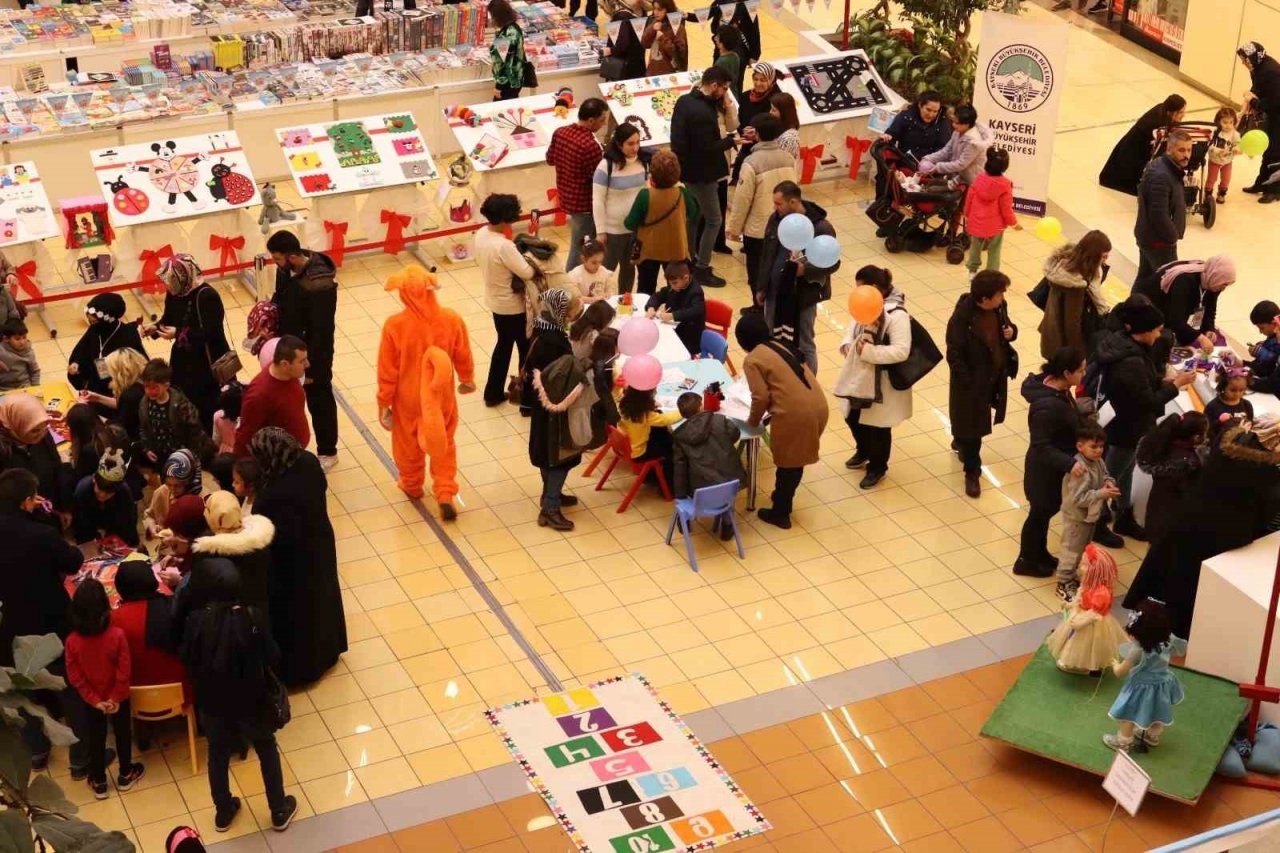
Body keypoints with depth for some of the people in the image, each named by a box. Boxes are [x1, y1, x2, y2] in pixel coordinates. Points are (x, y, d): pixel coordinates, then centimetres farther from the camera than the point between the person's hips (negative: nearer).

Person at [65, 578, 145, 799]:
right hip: (118, 697, -1)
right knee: (122, 734, 22)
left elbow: (75, 677, -15)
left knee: (95, 739, 20)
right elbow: (124, 672, -21)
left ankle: (99, 783, 35)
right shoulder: (117, 635, -27)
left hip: (90, 701, 1)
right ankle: (125, 775, 41)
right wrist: (116, 698, -9)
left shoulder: (72, 641, -22)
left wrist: (94, 699, -7)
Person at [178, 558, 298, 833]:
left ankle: (223, 813, 42)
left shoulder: (197, 620, -21)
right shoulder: (250, 617, -25)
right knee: (267, 751, 21)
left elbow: (187, 659, -7)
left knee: (218, 755, 24)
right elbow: (271, 657, -15)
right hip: (251, 699, -1)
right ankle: (279, 811, 35)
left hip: (213, 701, 2)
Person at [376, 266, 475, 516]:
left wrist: (384, 404, -2)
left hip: (408, 398, -1)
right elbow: (463, 357, -3)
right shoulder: (451, 319, -20)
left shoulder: (395, 325, -26)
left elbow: (387, 371, -16)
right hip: (441, 396, 1)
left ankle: (411, 485, 47)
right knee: (444, 444, 23)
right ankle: (445, 494, 19)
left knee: (408, 444, 25)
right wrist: (467, 380, 18)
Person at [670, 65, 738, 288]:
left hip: (686, 168, 10)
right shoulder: (703, 113, -28)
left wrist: (718, 137, 9)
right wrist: (730, 140, -13)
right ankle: (702, 269, 5)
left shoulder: (684, 100, 2)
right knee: (713, 219, 1)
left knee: (693, 214, 22)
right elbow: (707, 151, -26)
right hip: (700, 173, -10)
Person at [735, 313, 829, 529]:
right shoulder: (781, 346, 20)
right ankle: (783, 505, 38)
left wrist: (753, 422, 9)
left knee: (787, 464, 10)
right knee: (795, 461, 22)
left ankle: (780, 514, 23)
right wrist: (774, 412, 31)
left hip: (795, 413, -7)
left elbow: (761, 397, -9)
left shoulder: (752, 360, -3)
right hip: (818, 406, 7)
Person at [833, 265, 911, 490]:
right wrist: (847, 344, -7)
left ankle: (877, 467, 31)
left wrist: (868, 351, -30)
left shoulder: (897, 314, -26)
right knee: (853, 418, 23)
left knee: (877, 426, 10)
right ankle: (863, 452, 50)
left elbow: (901, 351, -30)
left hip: (881, 382, -8)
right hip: (859, 376, 8)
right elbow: (855, 326, 15)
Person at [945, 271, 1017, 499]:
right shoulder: (962, 318, -28)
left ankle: (961, 442, 56)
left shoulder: (999, 308, -7)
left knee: (981, 418, 26)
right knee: (972, 422, 6)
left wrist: (1011, 331, -12)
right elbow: (954, 354, -22)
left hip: (996, 375, 7)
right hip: (972, 380, -7)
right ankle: (972, 471, 20)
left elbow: (1006, 325, 13)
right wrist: (966, 382, -21)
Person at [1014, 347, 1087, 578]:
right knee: (1040, 513, 12)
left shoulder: (1058, 389, -7)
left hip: (1055, 468, 9)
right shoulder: (1047, 406, -36)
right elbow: (1041, 447, -32)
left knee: (1047, 510, 26)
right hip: (1046, 470, -9)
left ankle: (1040, 554, 47)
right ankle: (1026, 562, 34)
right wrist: (1069, 464, -39)